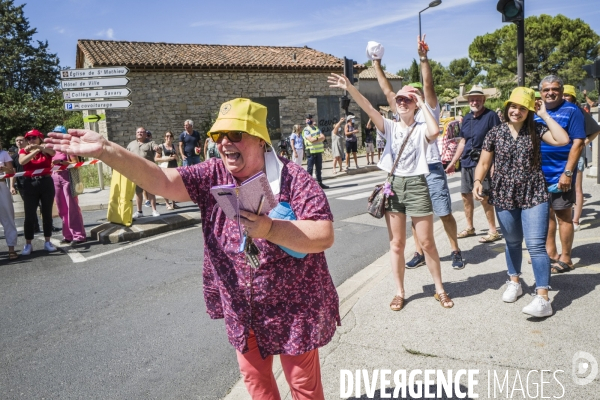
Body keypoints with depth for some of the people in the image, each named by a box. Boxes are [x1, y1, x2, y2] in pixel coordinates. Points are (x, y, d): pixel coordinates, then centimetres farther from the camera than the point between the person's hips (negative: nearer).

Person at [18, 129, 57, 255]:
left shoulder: (46, 149, 6)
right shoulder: (24, 151, 8)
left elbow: (53, 152, -19)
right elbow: (22, 161, -14)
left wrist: (38, 146, -34)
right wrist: (36, 150, -23)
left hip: (46, 184, 0)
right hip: (30, 185, 0)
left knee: (47, 213, 6)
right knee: (29, 215, 0)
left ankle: (47, 242, 16)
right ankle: (28, 244, 8)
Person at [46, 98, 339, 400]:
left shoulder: (293, 178, -18)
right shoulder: (213, 175, -6)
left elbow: (325, 236, -24)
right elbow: (161, 181, -17)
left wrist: (270, 229, -36)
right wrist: (105, 150, -29)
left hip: (293, 308, -4)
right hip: (242, 308, 4)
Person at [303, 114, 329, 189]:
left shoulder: (316, 128, 16)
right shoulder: (306, 130, -5)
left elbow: (323, 137, 3)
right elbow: (311, 140, -19)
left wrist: (315, 139, -13)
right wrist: (319, 138, -6)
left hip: (319, 151, 7)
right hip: (311, 151, -7)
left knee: (319, 168, 12)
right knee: (310, 169, -6)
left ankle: (320, 183, 20)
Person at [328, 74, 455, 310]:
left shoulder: (421, 129, -1)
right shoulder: (390, 127, 6)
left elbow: (434, 132, -26)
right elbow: (368, 108, -8)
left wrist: (422, 105, -13)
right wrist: (349, 87, -21)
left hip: (416, 185, -3)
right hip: (393, 185, 3)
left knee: (427, 243, 6)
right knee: (396, 244, 9)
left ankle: (439, 289, 24)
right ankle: (400, 292, 21)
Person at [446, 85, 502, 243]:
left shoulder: (491, 116, -8)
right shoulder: (467, 118, 12)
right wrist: (453, 162, 17)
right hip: (466, 162, 7)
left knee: (484, 197, -5)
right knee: (466, 195, 12)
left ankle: (493, 231, 7)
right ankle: (470, 228, 26)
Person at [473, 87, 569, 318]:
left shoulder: (536, 129, 1)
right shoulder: (495, 133, 3)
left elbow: (562, 140, -15)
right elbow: (484, 163, 4)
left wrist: (545, 115, -9)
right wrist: (477, 181, -14)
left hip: (533, 196, -2)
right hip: (504, 196, 2)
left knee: (536, 245, -9)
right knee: (512, 243, 17)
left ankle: (543, 299, -6)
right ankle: (514, 283, 37)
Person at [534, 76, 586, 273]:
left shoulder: (571, 111, -6)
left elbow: (578, 142, -12)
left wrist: (568, 172, -18)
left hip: (560, 174, -6)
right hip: (539, 173, 6)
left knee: (563, 215, 2)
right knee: (546, 213, 13)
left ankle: (565, 258, 12)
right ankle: (550, 252, 26)